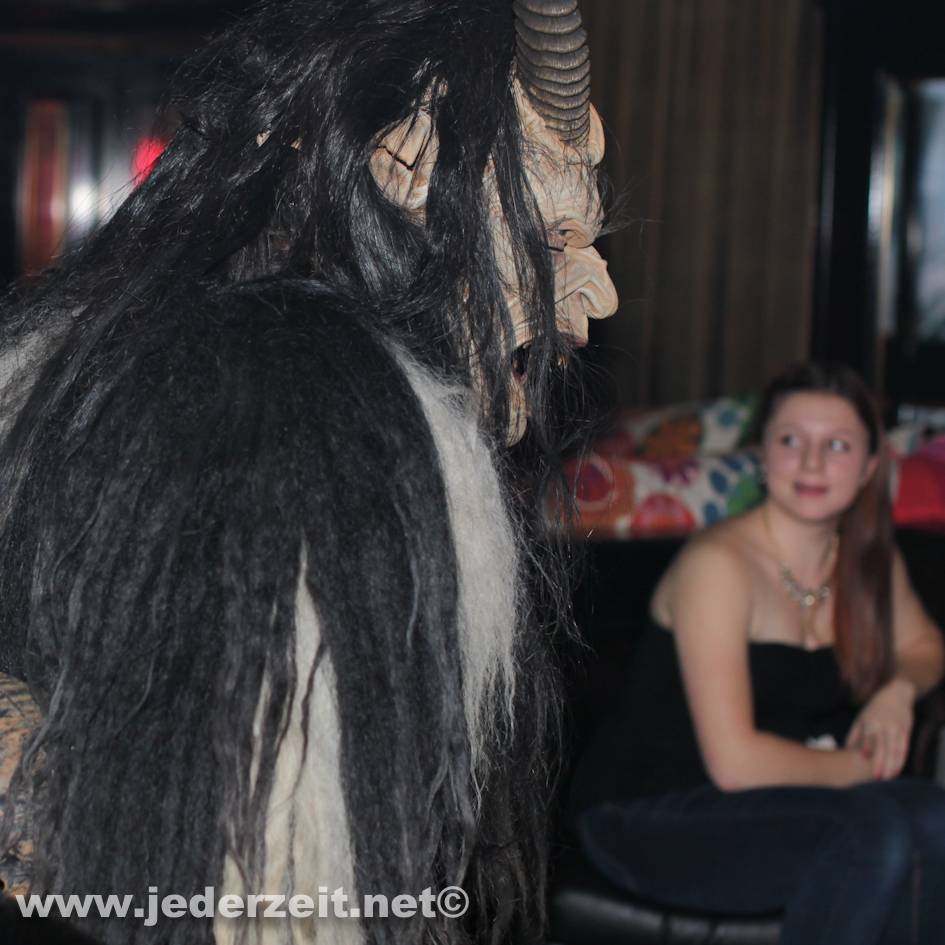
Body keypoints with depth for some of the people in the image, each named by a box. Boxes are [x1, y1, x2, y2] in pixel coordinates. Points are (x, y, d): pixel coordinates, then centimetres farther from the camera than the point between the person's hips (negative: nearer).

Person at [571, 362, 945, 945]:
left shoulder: (870, 560, 4)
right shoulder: (718, 565, -20)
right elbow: (734, 761, -24)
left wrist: (898, 689, 1)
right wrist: (860, 767, -11)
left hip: (778, 798, 7)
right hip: (647, 819, -7)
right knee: (877, 831, -29)